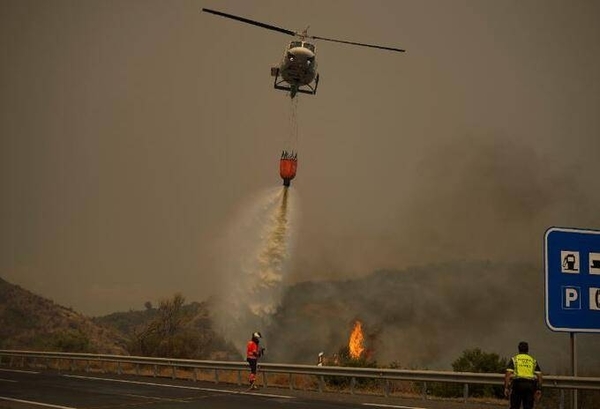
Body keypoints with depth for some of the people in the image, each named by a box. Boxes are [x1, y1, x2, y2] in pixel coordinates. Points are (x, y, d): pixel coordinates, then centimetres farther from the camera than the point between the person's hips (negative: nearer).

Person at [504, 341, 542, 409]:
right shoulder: (533, 360, 17)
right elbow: (539, 375, 8)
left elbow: (508, 374, -2)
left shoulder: (514, 359, 10)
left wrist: (506, 388, -4)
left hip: (517, 384, -2)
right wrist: (538, 390, 8)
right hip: (530, 385, 2)